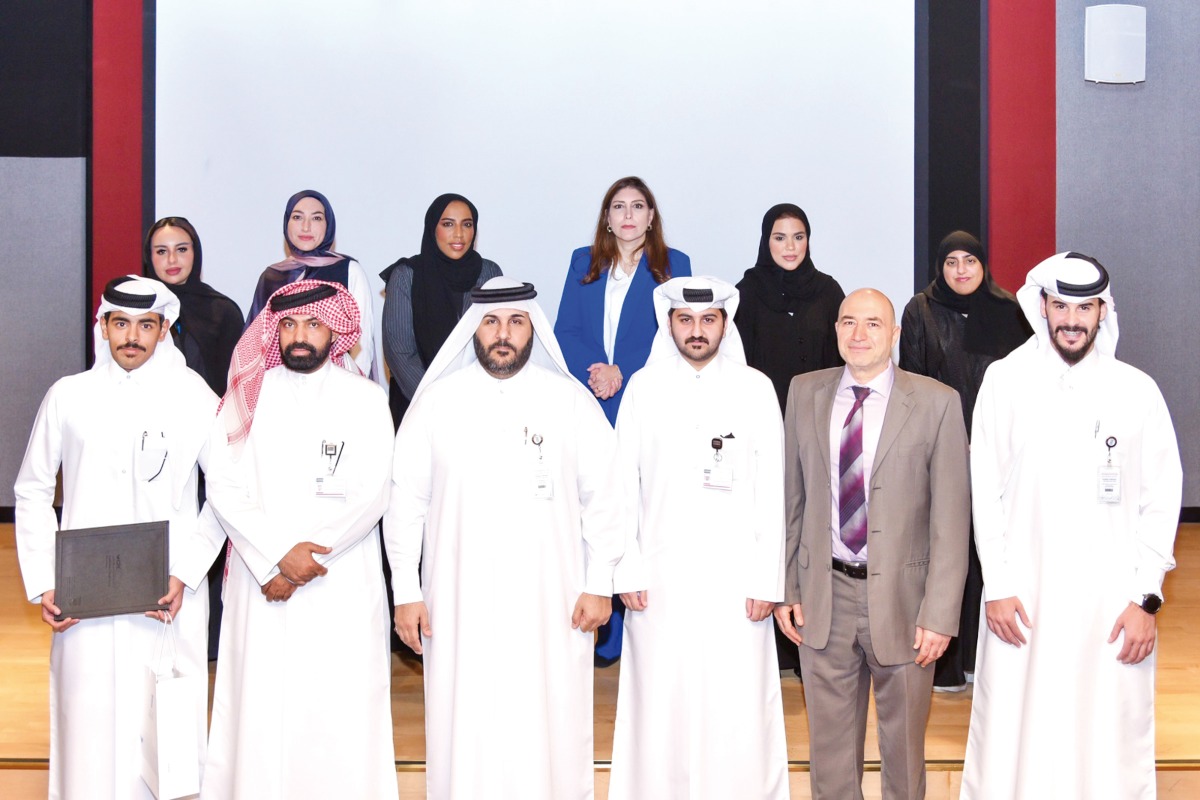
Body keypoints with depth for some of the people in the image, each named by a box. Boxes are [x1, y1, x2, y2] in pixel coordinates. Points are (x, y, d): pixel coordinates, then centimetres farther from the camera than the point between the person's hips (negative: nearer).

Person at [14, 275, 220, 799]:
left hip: (170, 599, -1)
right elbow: (31, 491, 12)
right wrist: (42, 584, 3)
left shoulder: (194, 397, 3)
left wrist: (186, 573, -7)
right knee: (89, 723, 1)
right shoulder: (69, 396, 6)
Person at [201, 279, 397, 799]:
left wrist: (297, 567, -10)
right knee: (260, 706, 0)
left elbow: (369, 498, -3)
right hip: (259, 581, 1)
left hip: (342, 586, -1)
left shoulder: (365, 400, 5)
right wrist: (279, 556, -12)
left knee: (339, 712, -3)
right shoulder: (248, 397, 8)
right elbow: (223, 489, 1)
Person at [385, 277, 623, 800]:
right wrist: (406, 592, 1)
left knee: (550, 730, 2)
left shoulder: (571, 399, 2)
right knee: (464, 729, 3)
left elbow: (602, 497, 5)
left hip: (550, 600, 0)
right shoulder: (437, 400, 3)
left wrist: (599, 585, 2)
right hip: (460, 600, 0)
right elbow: (405, 501, 5)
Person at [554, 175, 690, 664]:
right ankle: (600, 630, 6)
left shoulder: (673, 265, 7)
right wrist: (593, 370, -10)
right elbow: (565, 330, 9)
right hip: (589, 407, 2)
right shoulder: (583, 262, 15)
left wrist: (622, 372, -11)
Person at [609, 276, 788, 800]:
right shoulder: (644, 387, 7)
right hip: (661, 579, 1)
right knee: (661, 705, 1)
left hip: (735, 579, -1)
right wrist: (627, 573, -1)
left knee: (738, 709, -2)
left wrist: (766, 580, -4)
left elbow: (771, 492, 2)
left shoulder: (755, 389, 4)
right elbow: (624, 486, 6)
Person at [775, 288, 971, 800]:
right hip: (824, 592, 2)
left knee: (903, 740, 13)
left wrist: (940, 614, -12)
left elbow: (951, 518, -8)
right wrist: (786, 588, 3)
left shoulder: (936, 403, -7)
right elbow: (792, 499, 8)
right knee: (830, 742, 12)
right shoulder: (805, 394, 4)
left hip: (901, 593, -2)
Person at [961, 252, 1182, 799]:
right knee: (1013, 735, 3)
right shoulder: (1006, 380, 0)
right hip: (1023, 595, 0)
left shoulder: (1137, 391, 1)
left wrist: (1147, 598, -2)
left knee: (1111, 736, 3)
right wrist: (997, 586, -3)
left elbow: (1162, 500, 3)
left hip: (1112, 600, 0)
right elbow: (985, 490, 2)